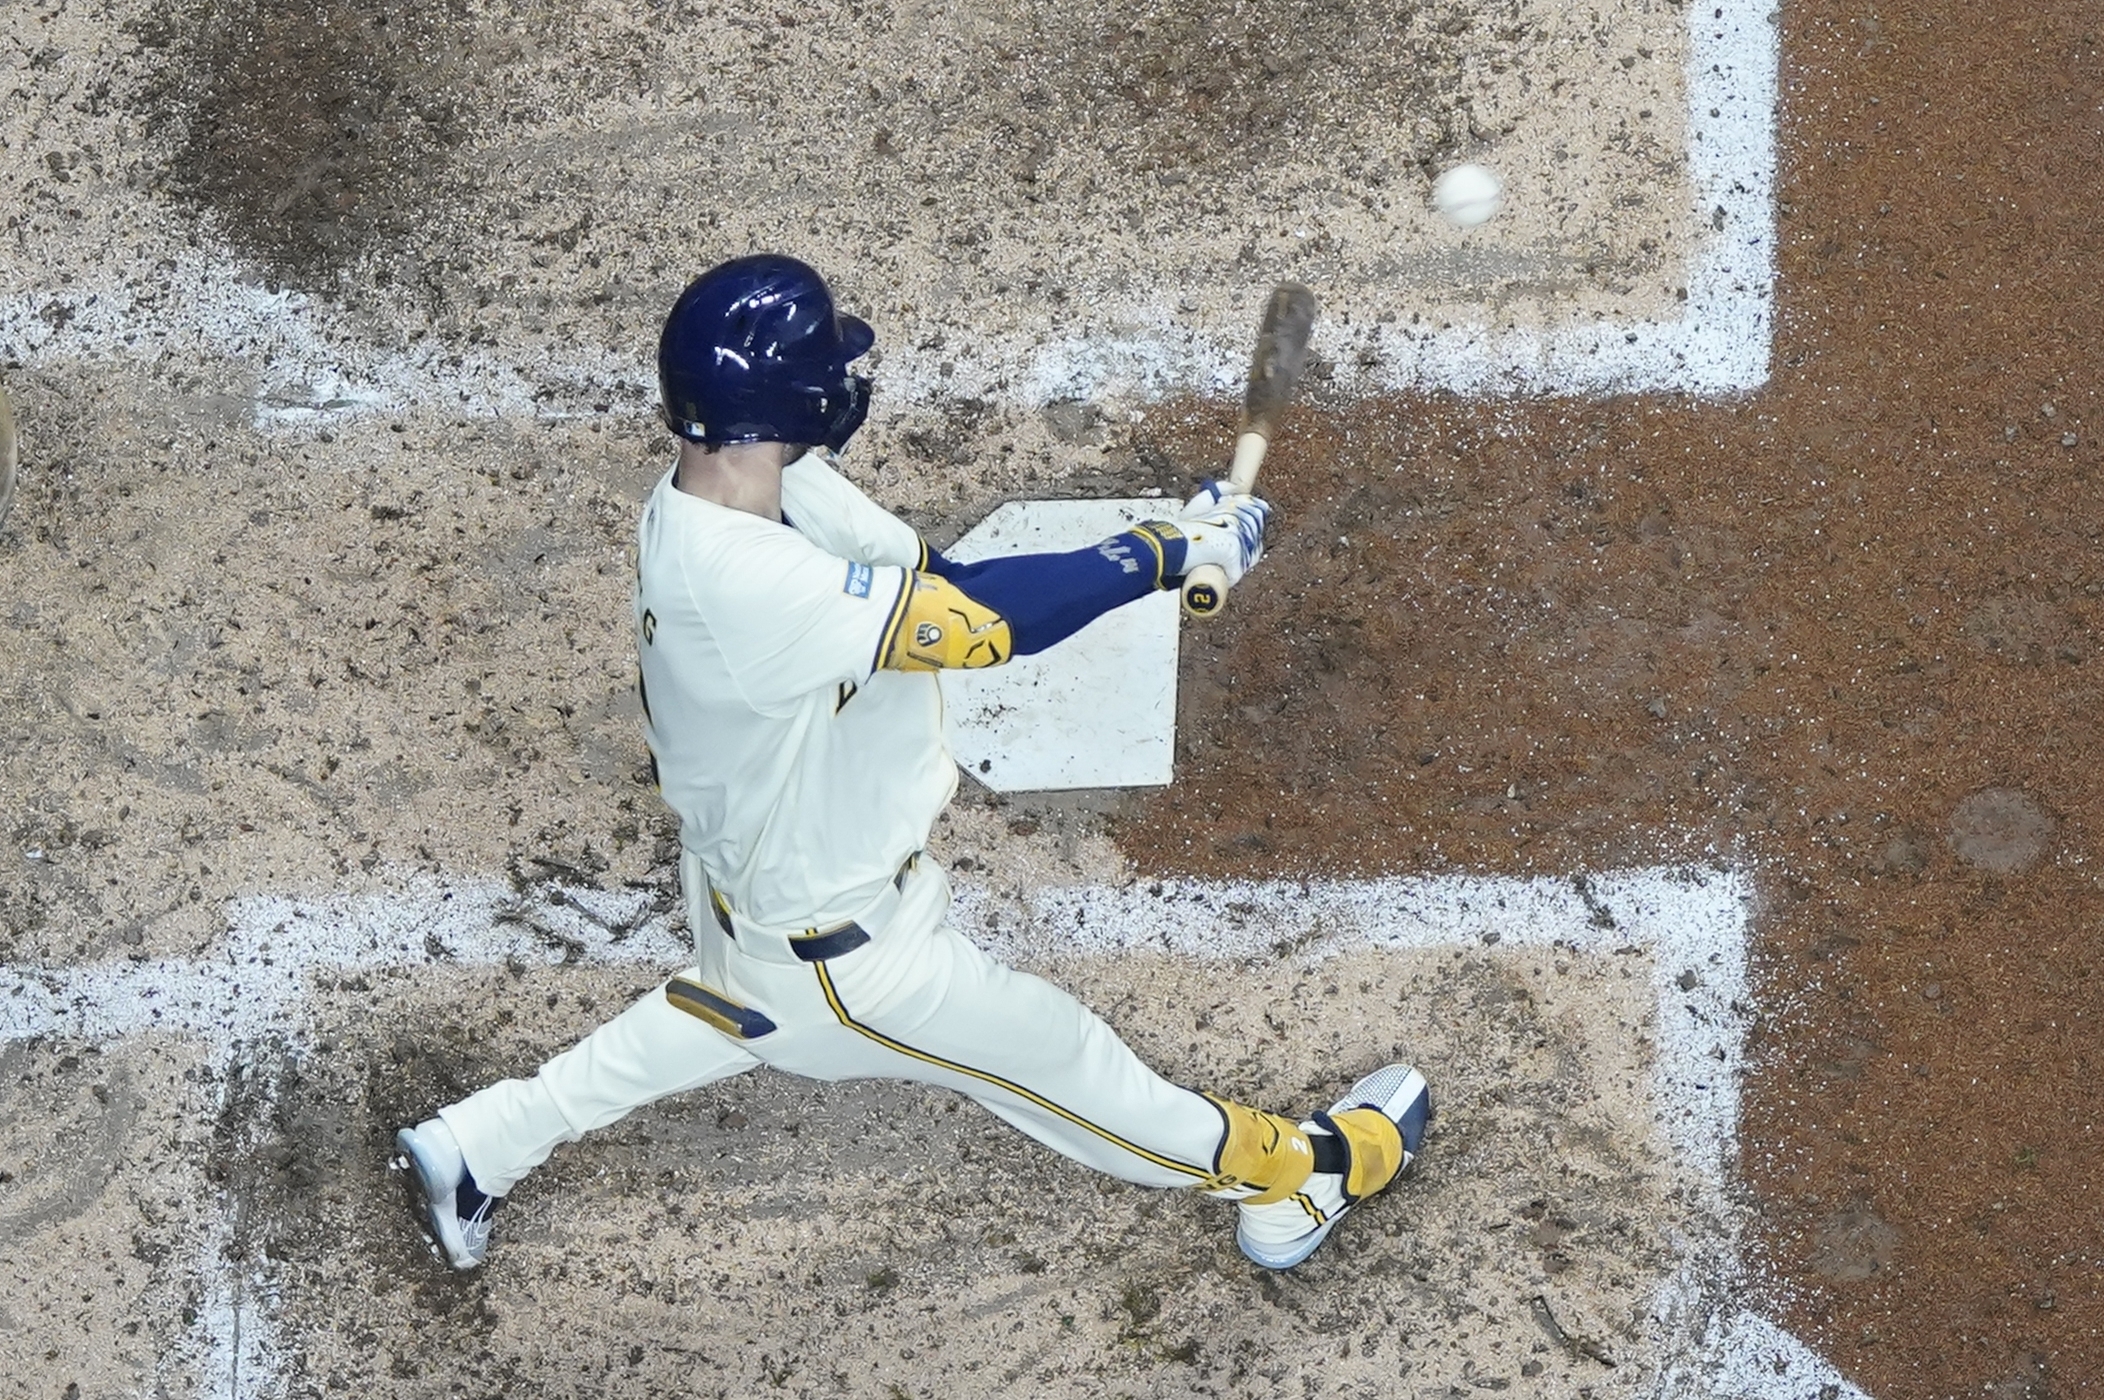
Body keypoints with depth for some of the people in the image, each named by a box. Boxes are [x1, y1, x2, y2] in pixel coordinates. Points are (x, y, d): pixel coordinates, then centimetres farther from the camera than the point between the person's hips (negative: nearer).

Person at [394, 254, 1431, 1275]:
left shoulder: (772, 480, -13)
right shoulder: (747, 582, -41)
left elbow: (929, 579, -8)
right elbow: (984, 617, -40)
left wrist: (1154, 548, -20)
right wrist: (1168, 555, -29)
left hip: (744, 873, 9)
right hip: (835, 941, -9)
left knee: (737, 1012, 39)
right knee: (1051, 1056, 12)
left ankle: (477, 1146, 46)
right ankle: (1291, 1175, 34)